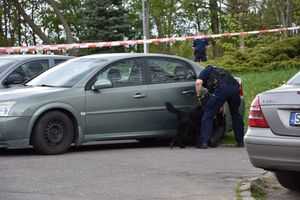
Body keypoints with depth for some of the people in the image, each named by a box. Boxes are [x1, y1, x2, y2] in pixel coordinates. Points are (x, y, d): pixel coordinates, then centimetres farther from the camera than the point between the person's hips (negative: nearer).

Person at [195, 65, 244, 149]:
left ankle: (204, 142, 0)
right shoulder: (221, 71, 43)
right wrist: (223, 104, 47)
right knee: (235, 114, 25)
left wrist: (199, 96, 17)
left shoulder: (206, 71, 26)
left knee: (208, 114, 4)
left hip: (222, 88, -6)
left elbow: (198, 82, 5)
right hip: (235, 87, 6)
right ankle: (241, 141, 29)